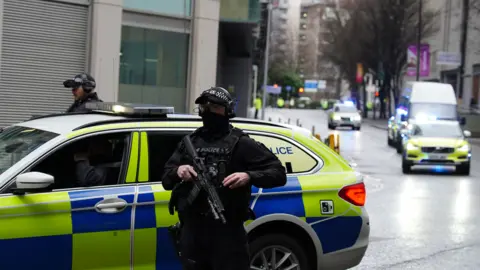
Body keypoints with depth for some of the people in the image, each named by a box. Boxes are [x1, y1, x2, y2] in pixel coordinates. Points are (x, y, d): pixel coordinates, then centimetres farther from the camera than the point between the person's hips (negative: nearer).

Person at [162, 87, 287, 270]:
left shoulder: (240, 143, 0)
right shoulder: (189, 142, 15)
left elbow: (279, 174, -5)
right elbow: (166, 180, 14)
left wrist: (249, 177, -23)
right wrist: (177, 171, -10)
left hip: (227, 232, -5)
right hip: (191, 231, 5)